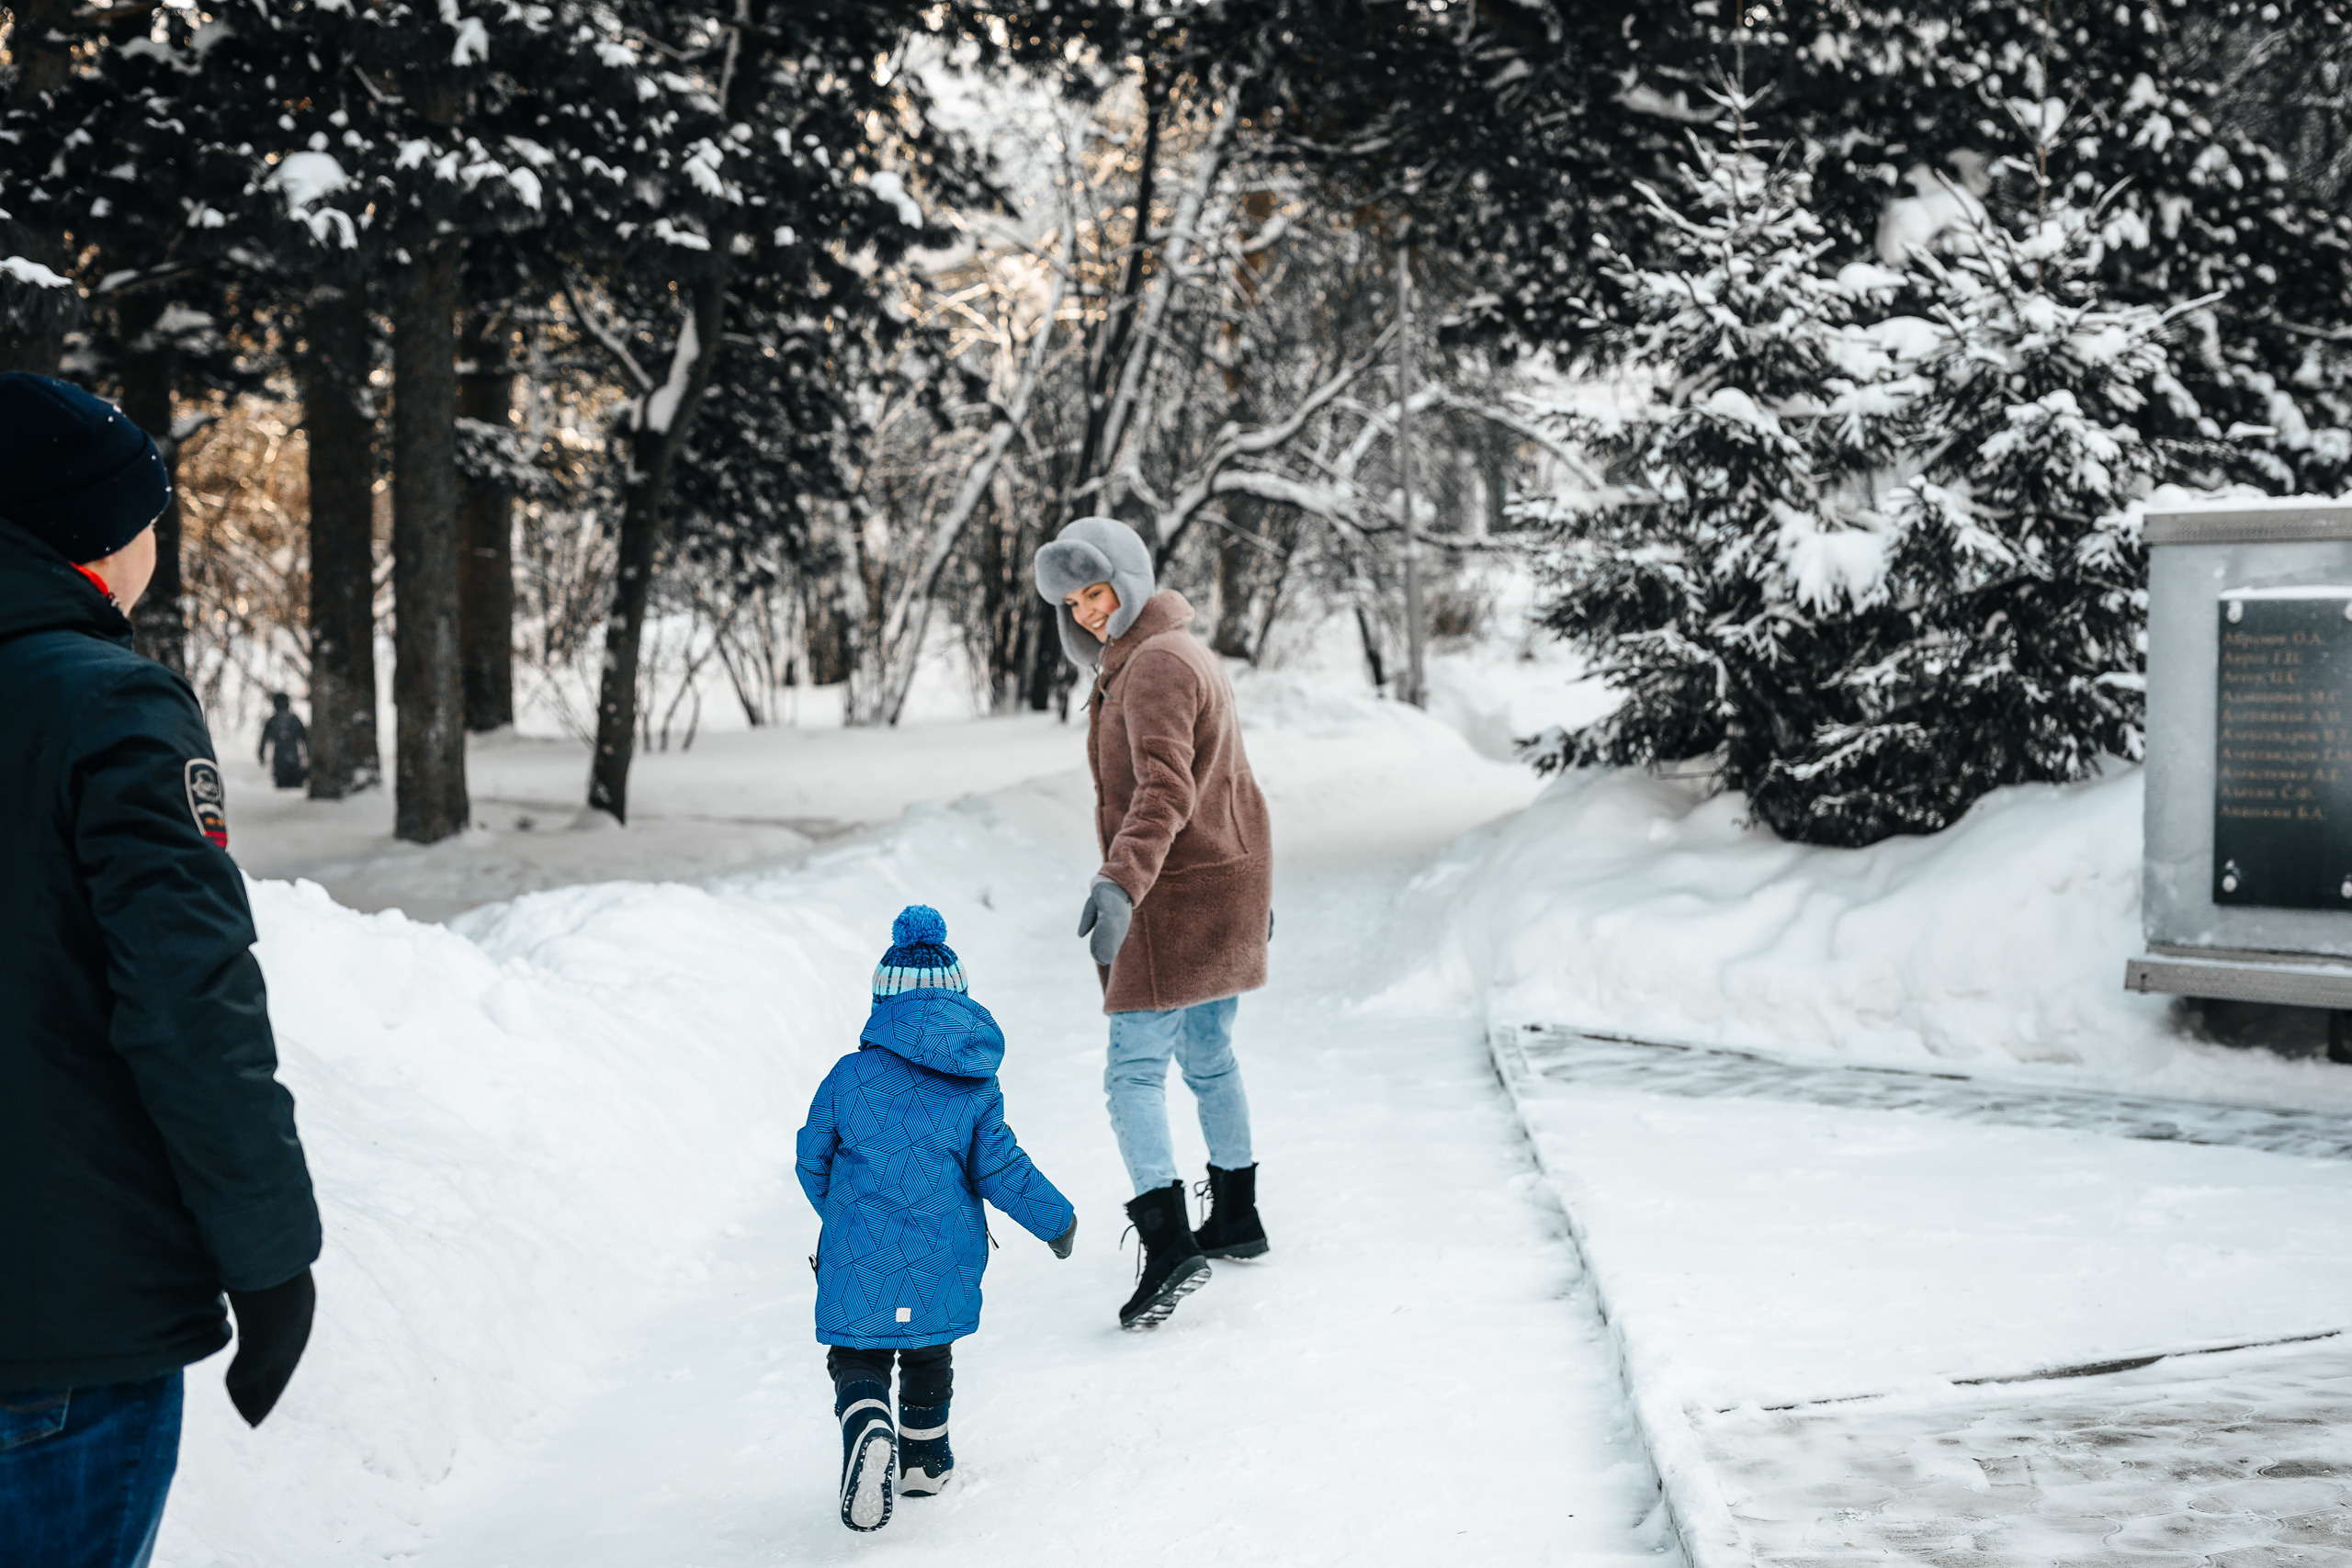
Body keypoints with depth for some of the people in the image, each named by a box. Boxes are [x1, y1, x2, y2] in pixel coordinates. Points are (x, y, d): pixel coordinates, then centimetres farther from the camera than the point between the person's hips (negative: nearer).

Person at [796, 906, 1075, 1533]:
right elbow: (1001, 1170, -3)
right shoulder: (977, 1088, -4)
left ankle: (868, 1429, -23)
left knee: (856, 1358, 6)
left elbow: (813, 1157, 4)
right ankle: (925, 1460, 32)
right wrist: (1058, 1221, 12)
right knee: (929, 1354, 23)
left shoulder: (850, 1074, -5)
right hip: (944, 1261, 2)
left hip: (859, 1257, -2)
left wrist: (836, 1211, 25)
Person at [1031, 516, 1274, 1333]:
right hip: (1228, 890, 10)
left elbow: (1164, 790, -31)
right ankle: (1236, 1219, 31)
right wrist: (1256, 889, 31)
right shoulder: (1185, 653, 16)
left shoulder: (1154, 664, -17)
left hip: (1176, 899, -10)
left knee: (1135, 1071, -11)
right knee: (1209, 1059, 20)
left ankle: (1169, 1243, -19)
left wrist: (1120, 882, -42)